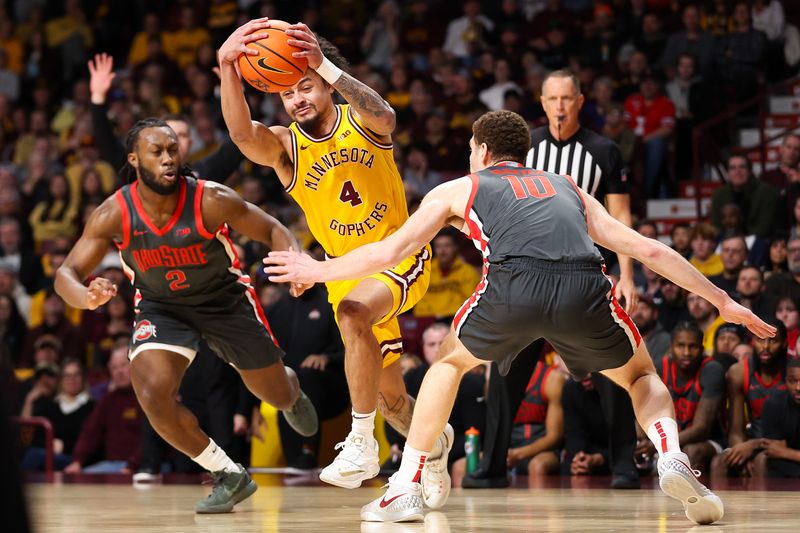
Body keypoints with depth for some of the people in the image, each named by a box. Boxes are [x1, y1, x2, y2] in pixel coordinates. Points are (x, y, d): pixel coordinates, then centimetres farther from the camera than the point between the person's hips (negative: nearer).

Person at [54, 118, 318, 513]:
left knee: (277, 395, 13)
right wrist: (87, 297, -46)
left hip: (226, 299, -1)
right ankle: (229, 476, -4)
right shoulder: (113, 214, -23)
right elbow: (66, 274, -21)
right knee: (153, 396, -24)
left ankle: (293, 395, 57)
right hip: (161, 307, 1)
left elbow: (273, 231, -17)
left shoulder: (211, 202, -28)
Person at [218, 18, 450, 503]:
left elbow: (381, 114, -39)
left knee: (354, 313, -35)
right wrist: (227, 65, -52)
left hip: (402, 255, -4)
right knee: (387, 394, 11)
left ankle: (362, 444, -27)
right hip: (347, 269, 4)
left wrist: (323, 64, -55)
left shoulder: (361, 121, -12)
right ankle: (434, 446, 44)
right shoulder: (283, 145, -10)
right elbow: (242, 132, -33)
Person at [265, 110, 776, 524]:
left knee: (450, 361, 29)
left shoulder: (461, 188, 31)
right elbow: (648, 249, 30)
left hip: (512, 286, -1)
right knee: (641, 375, 27)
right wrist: (721, 300, 34)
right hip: (584, 285, 1)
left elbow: (390, 251, 28)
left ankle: (406, 487, 23)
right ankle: (673, 458, -2)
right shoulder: (566, 186, 37)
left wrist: (319, 271, 43)